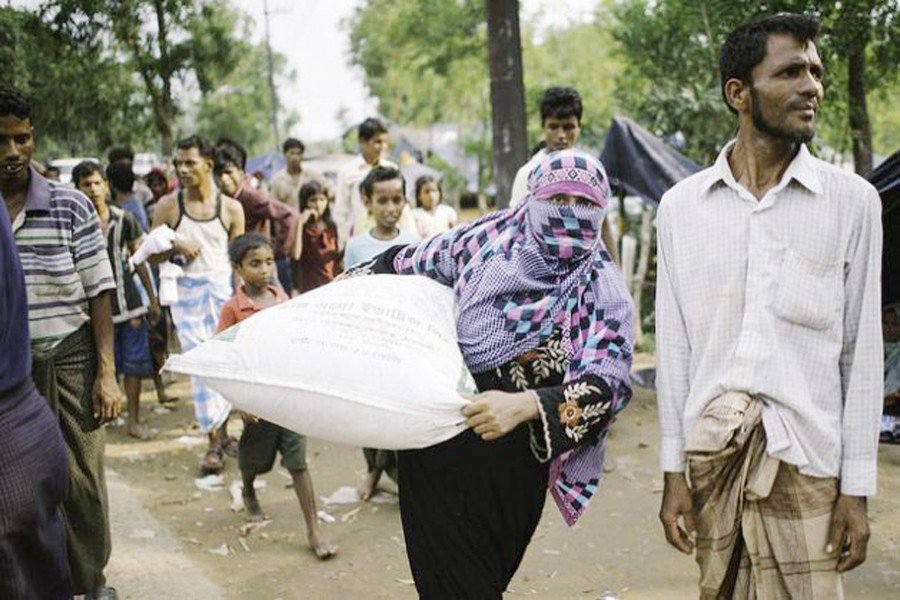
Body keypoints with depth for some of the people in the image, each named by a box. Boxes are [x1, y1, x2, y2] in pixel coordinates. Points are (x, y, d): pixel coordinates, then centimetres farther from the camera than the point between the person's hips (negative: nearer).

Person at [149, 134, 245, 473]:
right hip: (187, 293, -1)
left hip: (224, 291, 1)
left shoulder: (230, 208, 2)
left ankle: (223, 431, 21)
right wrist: (175, 247, -14)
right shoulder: (168, 206, 0)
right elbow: (152, 255, 6)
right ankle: (215, 442, 1)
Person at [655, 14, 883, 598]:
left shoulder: (853, 201, 0)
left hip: (806, 457, -1)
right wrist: (674, 471, 5)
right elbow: (674, 348, 6)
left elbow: (862, 353, 2)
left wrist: (857, 487, -1)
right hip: (711, 449, 2)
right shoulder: (681, 205, 4)